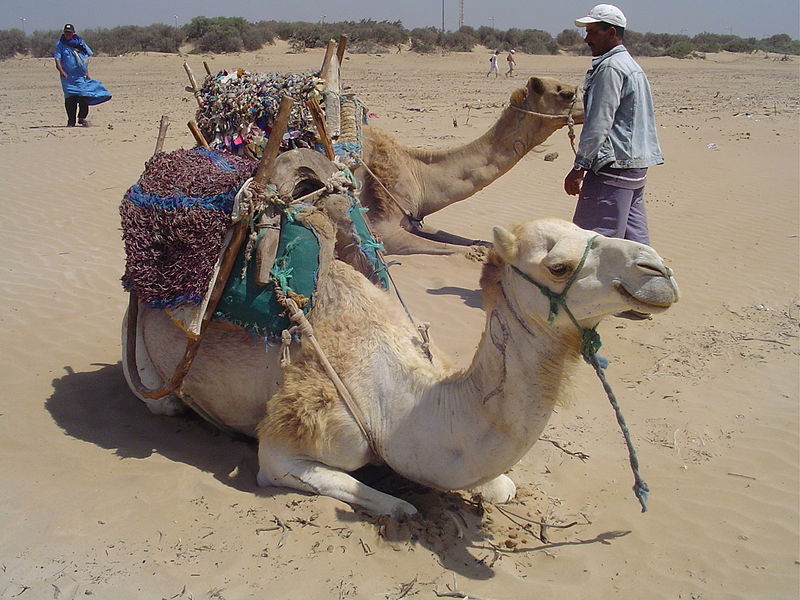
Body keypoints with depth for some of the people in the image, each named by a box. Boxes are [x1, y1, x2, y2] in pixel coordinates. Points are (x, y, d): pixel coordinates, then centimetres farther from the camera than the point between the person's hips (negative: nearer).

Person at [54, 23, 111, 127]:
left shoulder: (80, 43, 11)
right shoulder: (60, 44, 4)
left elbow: (86, 57, 18)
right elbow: (57, 60, -3)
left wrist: (87, 71, 7)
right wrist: (61, 71, -19)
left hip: (81, 76, 1)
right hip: (68, 76, -1)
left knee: (84, 97, -9)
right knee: (70, 98, -1)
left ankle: (82, 117, 6)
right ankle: (71, 121, 6)